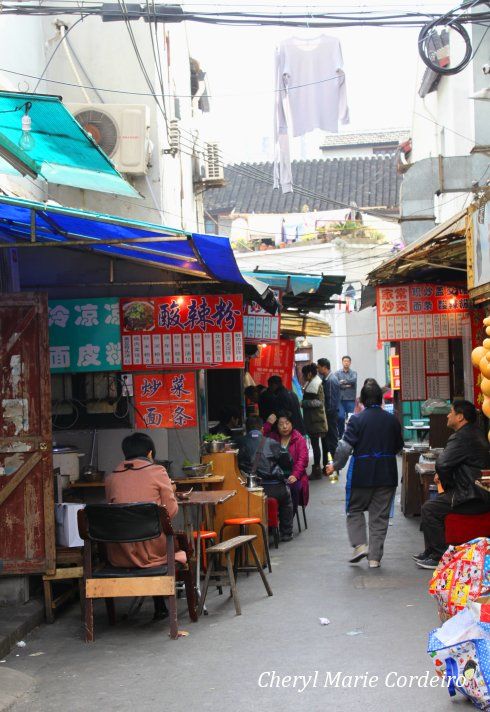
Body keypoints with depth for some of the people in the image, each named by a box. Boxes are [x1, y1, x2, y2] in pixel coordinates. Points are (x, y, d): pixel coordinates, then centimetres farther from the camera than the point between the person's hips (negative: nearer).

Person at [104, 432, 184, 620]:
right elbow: (171, 511, -1)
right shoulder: (157, 472, -2)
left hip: (119, 556, 4)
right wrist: (170, 492, 20)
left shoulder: (111, 477, 6)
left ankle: (160, 608, 35)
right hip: (151, 550, -4)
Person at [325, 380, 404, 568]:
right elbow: (398, 447, 13)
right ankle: (374, 557, 9)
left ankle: (360, 545, 0)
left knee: (354, 510, 16)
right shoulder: (392, 420, 1)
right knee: (380, 516, 9)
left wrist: (335, 466, -1)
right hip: (387, 475, 3)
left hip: (361, 474, -3)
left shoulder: (357, 419, -11)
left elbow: (345, 446, -15)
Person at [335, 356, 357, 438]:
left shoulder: (353, 373, 9)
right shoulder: (338, 373, 8)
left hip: (351, 399, 0)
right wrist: (347, 386, -12)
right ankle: (340, 435, 9)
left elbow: (354, 380, -12)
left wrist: (343, 382, -12)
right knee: (340, 417, -8)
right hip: (340, 398, 0)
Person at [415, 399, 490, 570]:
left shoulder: (462, 437, -19)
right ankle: (430, 552, 22)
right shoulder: (475, 433, 15)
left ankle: (440, 557, -5)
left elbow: (442, 464, -23)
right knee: (433, 503, 18)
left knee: (429, 509, -11)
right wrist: (442, 474, 5)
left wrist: (444, 479, -2)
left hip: (472, 498, -11)